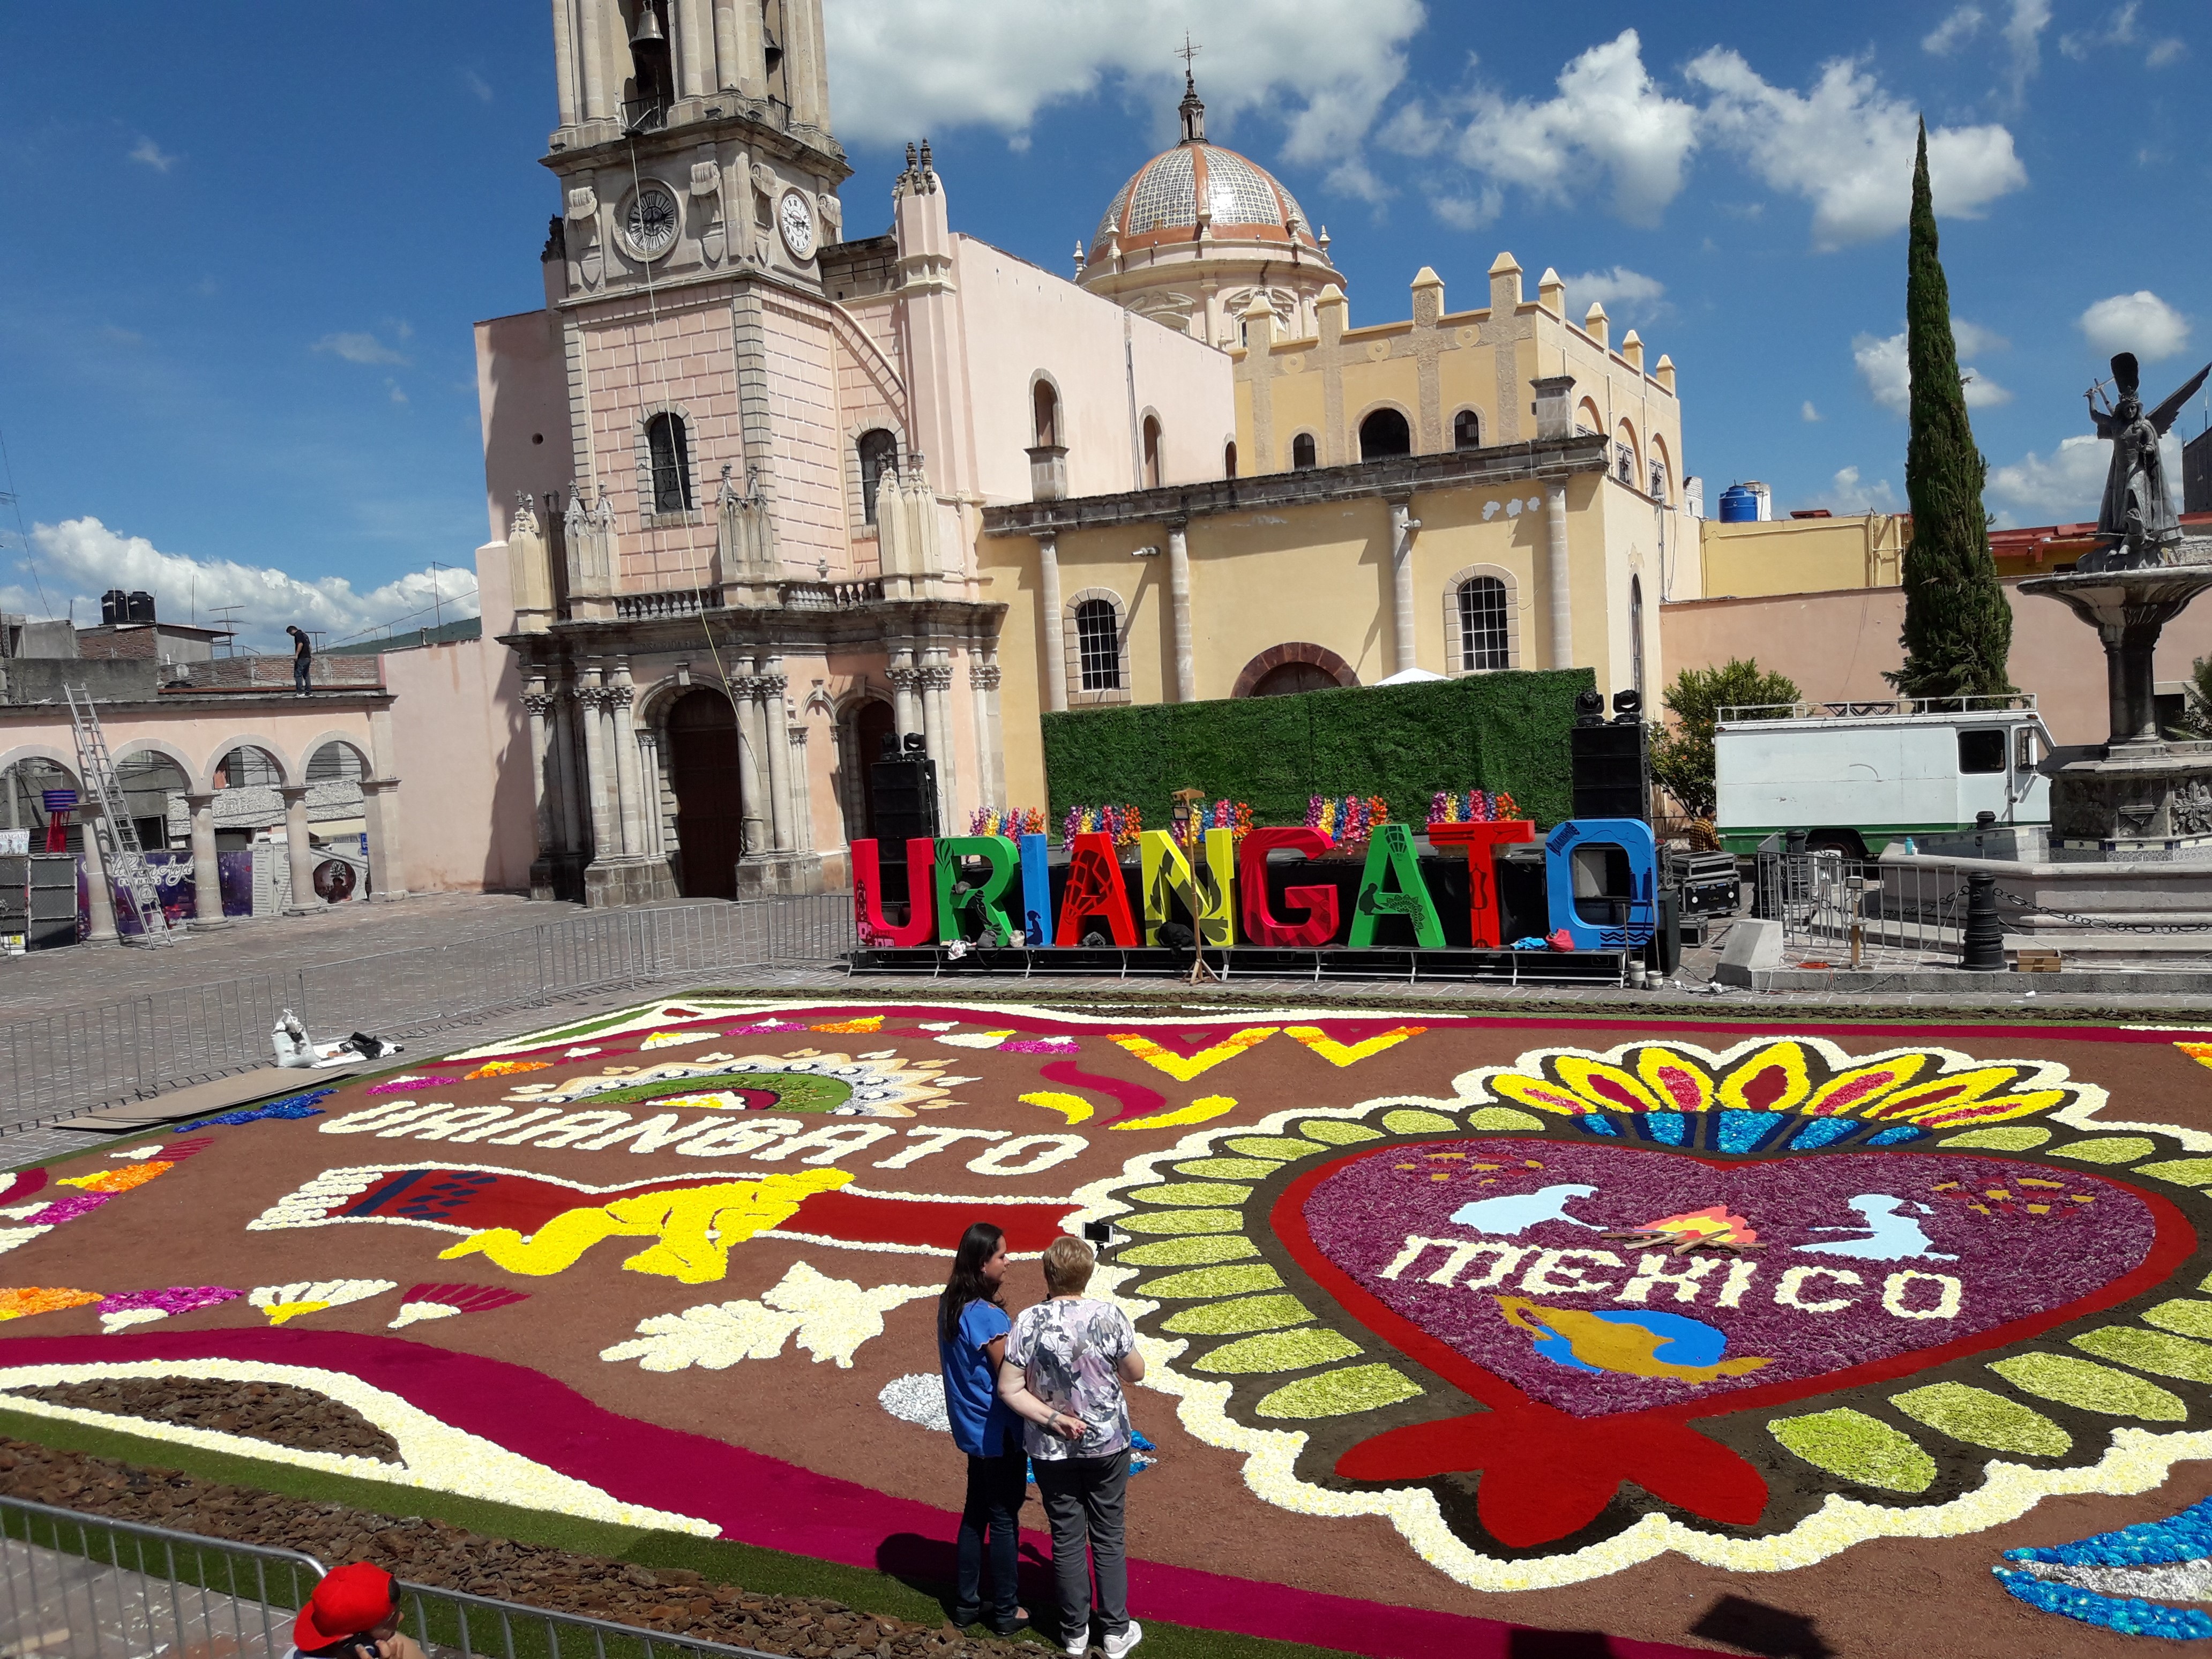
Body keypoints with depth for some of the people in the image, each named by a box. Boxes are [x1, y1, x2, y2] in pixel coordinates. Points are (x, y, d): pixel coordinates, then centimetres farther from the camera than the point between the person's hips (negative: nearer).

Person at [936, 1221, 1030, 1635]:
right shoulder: (988, 1316, -25)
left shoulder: (951, 1306, 0)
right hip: (998, 1433, -8)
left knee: (975, 1512, 19)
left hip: (971, 1428, 8)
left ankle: (966, 1603, 29)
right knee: (1004, 1521, 6)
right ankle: (1005, 1612, 18)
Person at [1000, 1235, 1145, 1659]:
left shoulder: (1029, 1322, -15)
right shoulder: (1108, 1315, -16)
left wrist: (1052, 1418, -11)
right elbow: (1136, 1373, -4)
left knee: (1067, 1540, 14)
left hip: (1051, 1450, 1)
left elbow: (1009, 1389, -14)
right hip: (1106, 1444, 0)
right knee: (1108, 1539, 14)